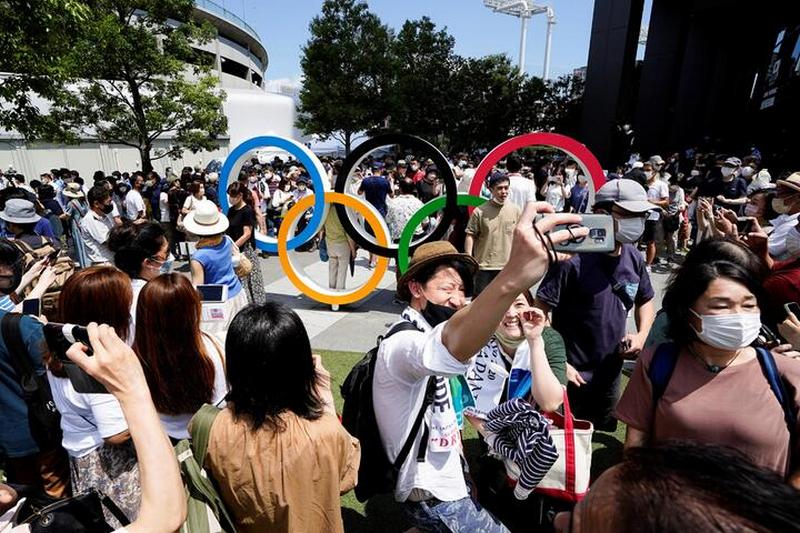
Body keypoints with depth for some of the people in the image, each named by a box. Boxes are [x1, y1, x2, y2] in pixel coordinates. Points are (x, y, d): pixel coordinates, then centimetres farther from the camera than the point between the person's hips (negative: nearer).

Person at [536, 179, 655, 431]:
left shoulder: (633, 258, 0)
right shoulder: (574, 260, -22)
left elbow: (645, 301, 17)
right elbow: (540, 313, -20)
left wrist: (641, 335, 0)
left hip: (611, 371, 7)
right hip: (573, 375, -7)